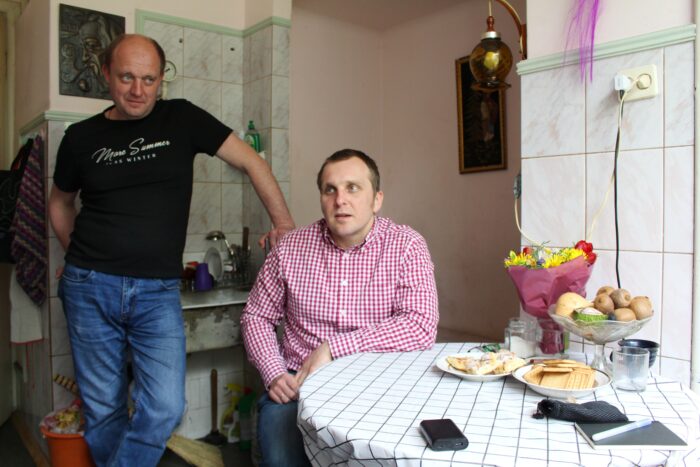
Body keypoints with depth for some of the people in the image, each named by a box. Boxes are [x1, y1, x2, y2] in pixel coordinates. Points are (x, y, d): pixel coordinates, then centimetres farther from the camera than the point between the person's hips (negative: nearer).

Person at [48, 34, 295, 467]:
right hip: (91, 289, 2)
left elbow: (251, 161, 0)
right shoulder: (82, 137, 5)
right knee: (103, 410, 10)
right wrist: (82, 257, 12)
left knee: (165, 407, -10)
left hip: (158, 290, -1)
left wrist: (284, 223, -6)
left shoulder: (182, 118, 0)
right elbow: (61, 201, 21)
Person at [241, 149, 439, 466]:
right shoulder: (290, 248, 3)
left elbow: (421, 328, -16)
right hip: (297, 384, 1)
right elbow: (256, 317, 12)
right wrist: (274, 374, -5)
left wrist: (333, 347, -18)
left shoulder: (407, 246, -5)